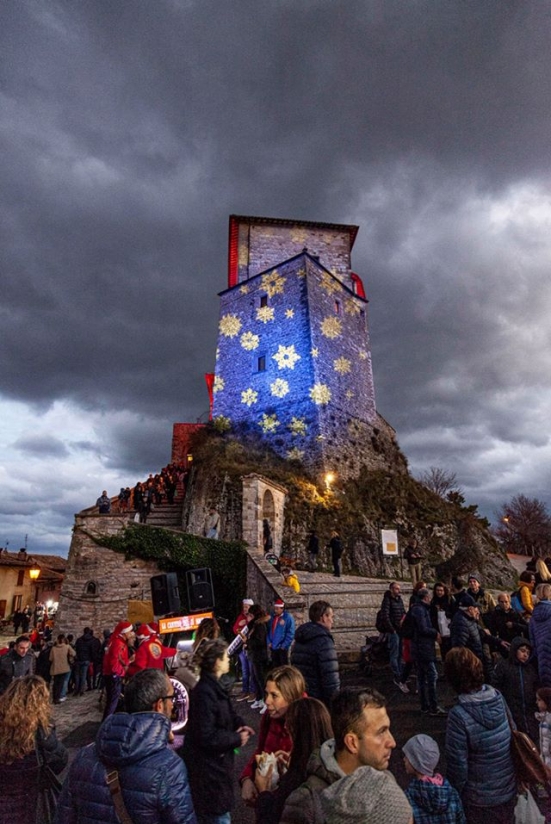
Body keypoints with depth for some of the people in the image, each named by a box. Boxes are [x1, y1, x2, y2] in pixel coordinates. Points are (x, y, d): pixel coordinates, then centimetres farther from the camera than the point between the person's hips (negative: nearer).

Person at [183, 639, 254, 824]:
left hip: (215, 761, 10)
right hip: (208, 766, -9)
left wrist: (239, 724, -4)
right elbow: (207, 737, -29)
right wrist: (237, 738, -19)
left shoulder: (213, 686, 2)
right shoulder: (204, 693, -30)